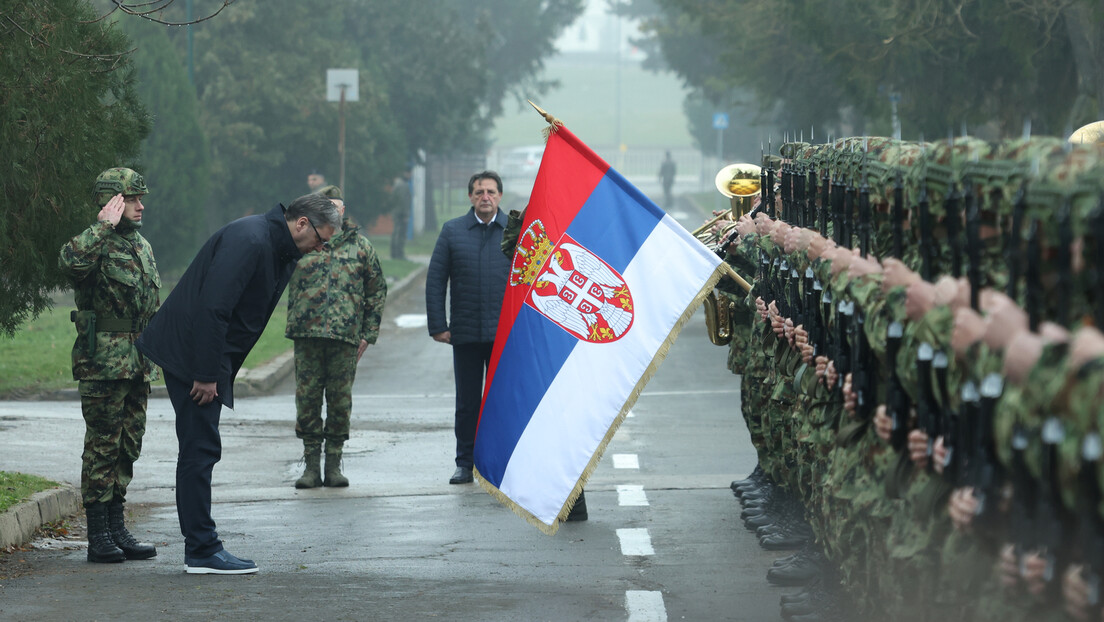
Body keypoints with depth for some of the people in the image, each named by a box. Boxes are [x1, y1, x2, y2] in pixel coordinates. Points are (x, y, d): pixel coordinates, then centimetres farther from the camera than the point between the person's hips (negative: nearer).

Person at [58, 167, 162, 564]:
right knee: (103, 445, -5)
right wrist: (104, 226, -26)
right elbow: (70, 261, -35)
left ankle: (117, 530, 18)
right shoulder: (95, 244, -10)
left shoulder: (142, 246, 16)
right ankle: (98, 536, -2)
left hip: (138, 363, 8)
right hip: (103, 362, -8)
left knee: (128, 446, 11)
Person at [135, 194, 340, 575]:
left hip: (204, 360, 11)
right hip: (189, 354, -11)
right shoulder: (249, 241, -21)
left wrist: (217, 373, 13)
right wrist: (206, 374, -25)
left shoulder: (281, 252, 12)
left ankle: (200, 546, 16)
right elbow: (211, 308, -27)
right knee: (200, 449, -9)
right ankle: (203, 551, -8)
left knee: (200, 450, 12)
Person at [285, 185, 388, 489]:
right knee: (307, 397, 0)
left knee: (340, 399, 3)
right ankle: (311, 465, 8)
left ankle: (334, 464, 11)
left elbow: (377, 290, 12)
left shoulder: (360, 246, 10)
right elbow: (288, 287, 12)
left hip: (346, 336, 0)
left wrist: (369, 333, 7)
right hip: (307, 334, 0)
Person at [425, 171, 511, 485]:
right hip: (465, 333, 1)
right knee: (467, 403, 6)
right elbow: (435, 280, 4)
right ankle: (465, 463, 14)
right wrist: (438, 325, -3)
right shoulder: (452, 231, 5)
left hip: (506, 333, 0)